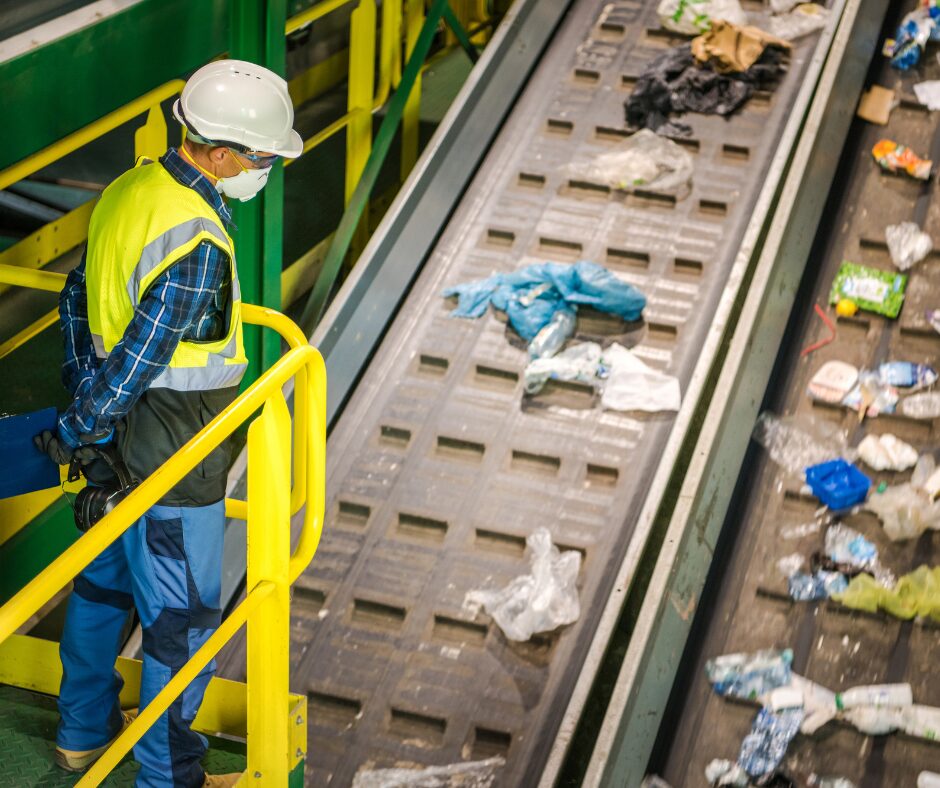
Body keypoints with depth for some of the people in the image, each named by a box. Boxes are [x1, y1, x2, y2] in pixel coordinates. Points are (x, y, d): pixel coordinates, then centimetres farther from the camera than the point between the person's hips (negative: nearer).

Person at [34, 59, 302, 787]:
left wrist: (83, 393, 15)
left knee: (105, 580, 25)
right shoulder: (197, 247, -29)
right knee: (183, 619, 8)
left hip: (116, 440, 9)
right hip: (173, 465, -9)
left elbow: (78, 298, 9)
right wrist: (77, 434, -11)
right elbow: (139, 364, -26)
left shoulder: (131, 189, -1)